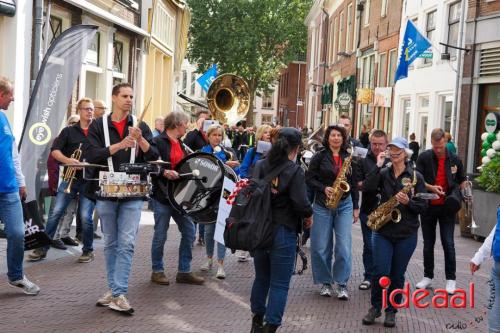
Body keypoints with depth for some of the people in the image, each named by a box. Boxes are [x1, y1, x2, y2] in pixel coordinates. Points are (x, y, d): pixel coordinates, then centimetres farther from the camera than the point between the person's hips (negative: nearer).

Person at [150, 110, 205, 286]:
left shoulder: (180, 143, 16)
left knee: (189, 231, 5)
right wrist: (165, 172, -28)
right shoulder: (158, 142, -10)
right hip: (162, 194, -7)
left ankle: (184, 271, 14)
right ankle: (157, 271, 18)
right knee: (160, 235, 2)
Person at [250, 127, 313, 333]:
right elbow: (300, 202, -19)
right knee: (280, 284, 3)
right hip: (283, 231, -5)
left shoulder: (261, 165, 1)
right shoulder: (295, 171, -12)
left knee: (261, 277, 21)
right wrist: (309, 215, 0)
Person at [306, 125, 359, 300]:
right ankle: (325, 282, 18)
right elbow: (309, 178, -2)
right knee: (321, 247, 3)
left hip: (344, 205, 2)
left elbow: (354, 184, 12)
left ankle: (341, 283, 7)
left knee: (344, 247, -5)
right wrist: (324, 188, -17)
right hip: (322, 205, -1)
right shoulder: (319, 156, -1)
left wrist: (356, 207, 9)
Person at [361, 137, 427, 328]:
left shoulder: (415, 176, 0)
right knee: (380, 271, -7)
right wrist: (378, 166, -14)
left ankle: (391, 311, 24)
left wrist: (408, 202, -20)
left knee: (397, 275, 8)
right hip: (383, 231, 1)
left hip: (406, 234, 0)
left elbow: (423, 206, -2)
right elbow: (368, 187, -14)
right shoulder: (383, 173, 4)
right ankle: (375, 308, 15)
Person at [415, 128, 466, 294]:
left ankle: (451, 279, 6)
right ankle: (428, 276, 23)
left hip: (447, 208, -1)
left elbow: (461, 181, 14)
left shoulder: (455, 160, 1)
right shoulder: (424, 158, -4)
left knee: (448, 243, -4)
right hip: (428, 206, 1)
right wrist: (431, 188, -21)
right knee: (428, 243, 11)